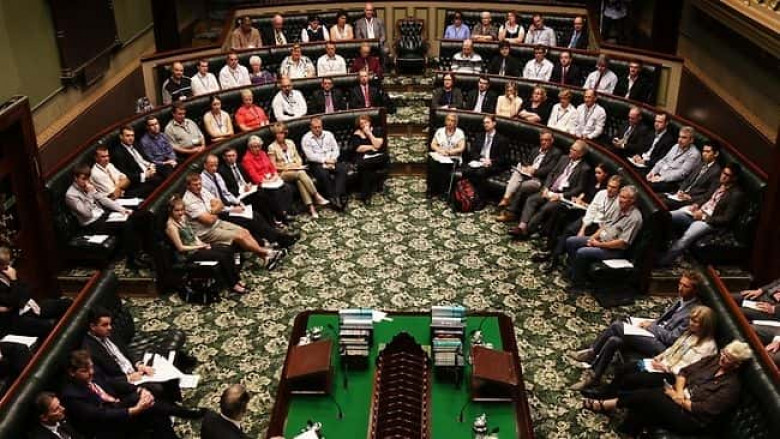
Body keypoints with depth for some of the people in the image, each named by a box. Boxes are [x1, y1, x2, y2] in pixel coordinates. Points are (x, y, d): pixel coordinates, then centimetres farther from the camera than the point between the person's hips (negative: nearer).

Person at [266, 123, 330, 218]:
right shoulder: (272, 147, -1)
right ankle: (317, 197, -36)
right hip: (283, 173, -4)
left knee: (300, 180, -33)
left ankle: (311, 207, -42)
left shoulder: (290, 143, 13)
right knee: (301, 174, -35)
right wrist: (287, 167, -14)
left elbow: (298, 157, 19)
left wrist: (298, 164, -3)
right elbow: (273, 166, -4)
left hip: (296, 170, 4)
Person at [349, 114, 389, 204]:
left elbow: (378, 145, -5)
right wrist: (372, 147, -2)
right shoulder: (357, 134, 9)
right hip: (363, 157, -1)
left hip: (377, 156, 1)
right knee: (364, 165, -34)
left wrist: (369, 133, -5)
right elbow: (358, 148, -5)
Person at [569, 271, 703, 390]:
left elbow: (672, 338, -19)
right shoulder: (682, 300, 12)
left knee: (617, 326, -18)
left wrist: (651, 326, -12)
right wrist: (649, 322, 4)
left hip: (660, 346, -9)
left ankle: (591, 353, -3)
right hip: (654, 333, 9)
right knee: (614, 340, -10)